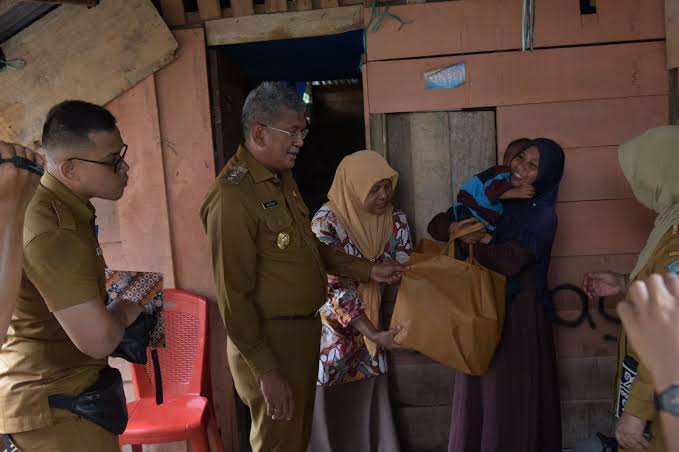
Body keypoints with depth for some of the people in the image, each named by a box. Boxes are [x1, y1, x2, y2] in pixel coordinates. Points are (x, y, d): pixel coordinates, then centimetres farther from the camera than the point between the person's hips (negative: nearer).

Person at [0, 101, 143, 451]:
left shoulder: (65, 208, 6)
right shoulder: (50, 231, -28)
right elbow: (98, 340, -29)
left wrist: (113, 312, 5)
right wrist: (127, 310, -9)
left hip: (72, 391, 9)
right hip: (52, 407, -9)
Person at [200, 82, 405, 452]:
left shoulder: (283, 177, 8)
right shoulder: (232, 197, -23)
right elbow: (234, 296, -22)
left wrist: (368, 271, 11)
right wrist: (266, 372, -19)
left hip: (305, 330, 9)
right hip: (270, 340, -9)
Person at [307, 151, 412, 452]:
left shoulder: (395, 220, -5)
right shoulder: (327, 222, -20)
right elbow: (336, 287, -22)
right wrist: (374, 334, -27)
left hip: (370, 322, 4)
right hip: (335, 327, -4)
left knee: (370, 402, 12)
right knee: (331, 407, 8)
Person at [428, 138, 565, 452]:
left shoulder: (543, 216, -4)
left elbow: (510, 261, -19)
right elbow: (436, 225, 5)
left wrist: (471, 244, -7)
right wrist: (457, 229, -16)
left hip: (519, 310, -4)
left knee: (515, 392, 2)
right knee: (479, 389, 7)